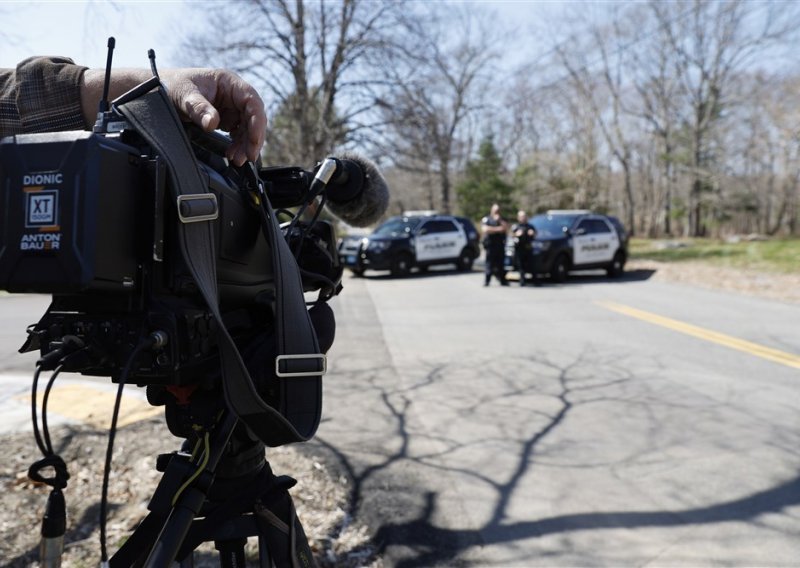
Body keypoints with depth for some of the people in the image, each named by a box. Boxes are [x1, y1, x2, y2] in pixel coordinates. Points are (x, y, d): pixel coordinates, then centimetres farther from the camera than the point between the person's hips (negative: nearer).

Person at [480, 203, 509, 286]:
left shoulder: (502, 219, 19)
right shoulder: (486, 219, 5)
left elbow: (506, 228, 4)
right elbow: (485, 229, -11)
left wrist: (500, 220, -6)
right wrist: (497, 229, -8)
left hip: (500, 245, 4)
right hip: (490, 245, -4)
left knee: (500, 264, 6)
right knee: (489, 264, -7)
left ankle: (503, 280, 11)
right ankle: (486, 281, -5)